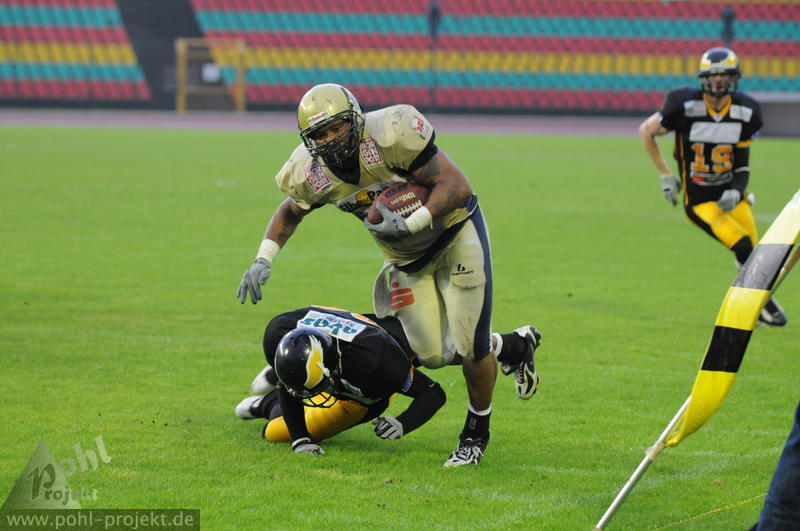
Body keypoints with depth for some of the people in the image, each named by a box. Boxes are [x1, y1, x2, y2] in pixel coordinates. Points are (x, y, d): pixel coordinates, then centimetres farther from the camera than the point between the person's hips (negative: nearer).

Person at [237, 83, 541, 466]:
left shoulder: (391, 136, -32)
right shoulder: (311, 176, -16)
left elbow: (456, 186, -28)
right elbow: (290, 212, 8)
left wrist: (408, 225, -37)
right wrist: (263, 260, -4)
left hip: (454, 232, -5)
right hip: (407, 259, 5)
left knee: (470, 347, -7)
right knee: (434, 355, 0)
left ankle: (477, 432, 20)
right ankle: (513, 346, 29)